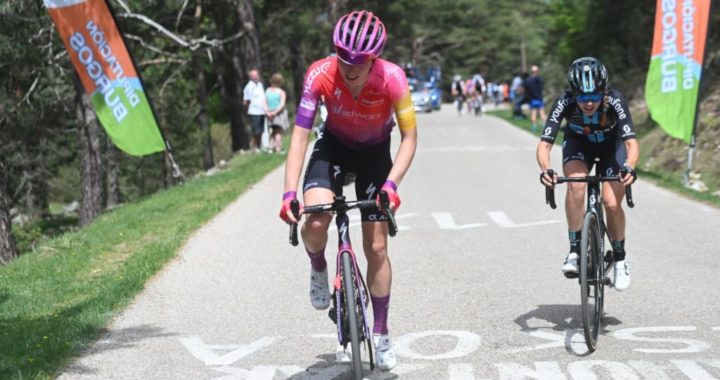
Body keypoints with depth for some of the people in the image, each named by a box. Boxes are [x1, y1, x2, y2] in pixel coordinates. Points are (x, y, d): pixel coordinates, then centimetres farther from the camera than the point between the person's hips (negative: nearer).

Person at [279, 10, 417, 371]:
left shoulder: (392, 78, -31)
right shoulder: (321, 74, -31)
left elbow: (409, 137, -23)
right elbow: (300, 136, -28)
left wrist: (392, 184, -38)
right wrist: (289, 193, -37)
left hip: (375, 152, 0)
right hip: (334, 145, 0)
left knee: (376, 247, 0)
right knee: (316, 222, -27)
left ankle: (381, 335, 16)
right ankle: (318, 270, 8)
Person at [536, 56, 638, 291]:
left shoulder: (614, 101, -35)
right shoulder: (565, 103, -33)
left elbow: (631, 142, -43)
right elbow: (545, 144, -36)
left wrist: (629, 167, -62)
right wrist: (545, 170, -56)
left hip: (611, 145, 0)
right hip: (578, 144, 1)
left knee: (612, 203, -15)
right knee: (576, 184, -30)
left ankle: (619, 258, 10)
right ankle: (575, 251, -20)